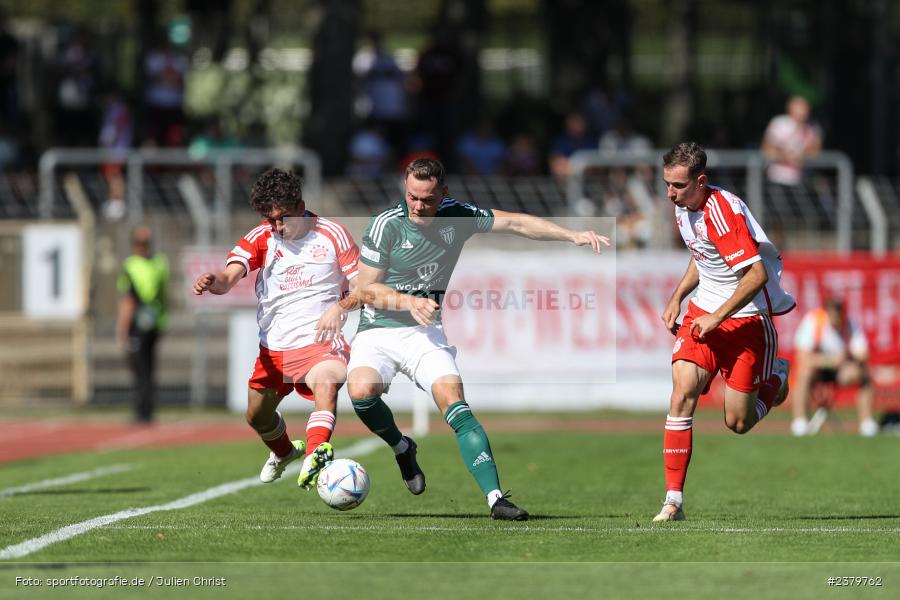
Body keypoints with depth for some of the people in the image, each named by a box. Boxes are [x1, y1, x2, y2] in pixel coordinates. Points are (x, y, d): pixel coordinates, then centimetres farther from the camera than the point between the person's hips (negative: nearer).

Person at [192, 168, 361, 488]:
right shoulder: (261, 238, 0)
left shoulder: (332, 234, -4)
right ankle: (284, 451, 53)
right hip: (273, 347, 5)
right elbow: (229, 277, -16)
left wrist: (340, 307, -22)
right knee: (257, 416, 19)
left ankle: (315, 457, -55)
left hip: (319, 342, -5)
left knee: (326, 385, -37)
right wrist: (212, 282, -41)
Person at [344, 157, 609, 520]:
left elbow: (515, 223, 9)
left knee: (453, 402, -21)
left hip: (425, 333, 2)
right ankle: (401, 447, 1)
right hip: (378, 331, -2)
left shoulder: (457, 217, 0)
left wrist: (573, 236, 2)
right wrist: (409, 302, -22)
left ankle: (494, 498, -27)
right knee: (361, 390, -31)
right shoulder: (386, 225, -11)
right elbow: (366, 290, -7)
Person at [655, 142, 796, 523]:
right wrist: (677, 298, 9)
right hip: (704, 312, 7)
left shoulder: (722, 212, -24)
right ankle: (673, 499, -15)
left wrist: (716, 318, -22)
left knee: (739, 423, -2)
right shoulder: (683, 207, 4)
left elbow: (757, 274, -27)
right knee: (682, 392, -16)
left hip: (748, 318, -7)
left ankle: (776, 376, 32)